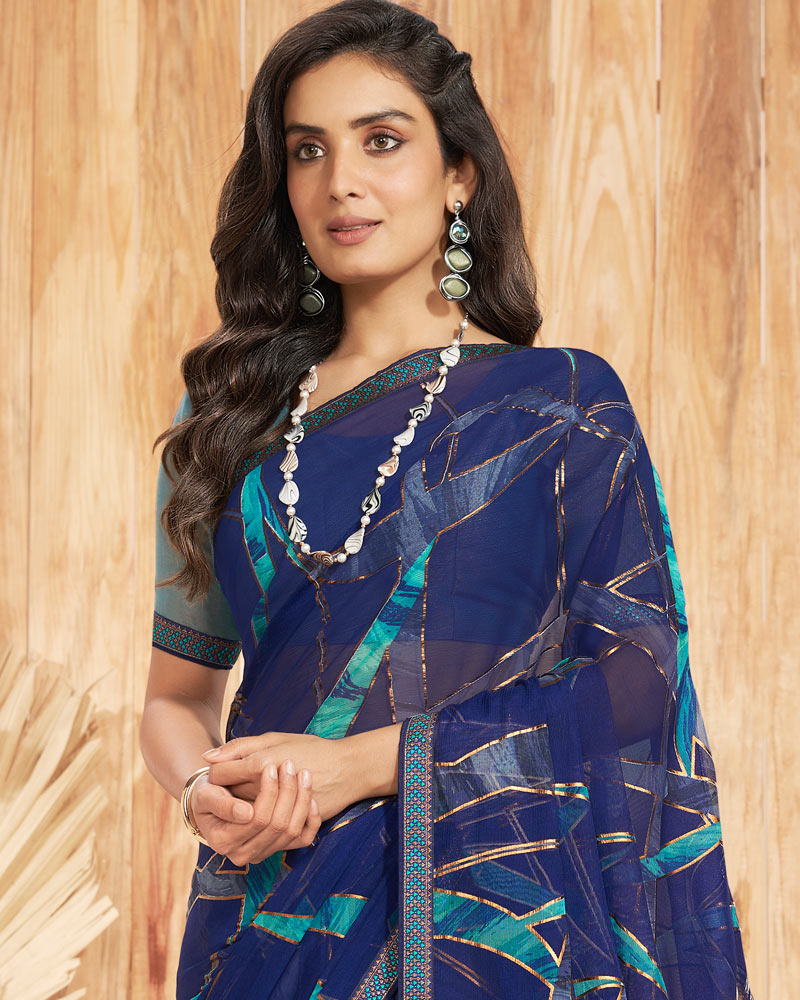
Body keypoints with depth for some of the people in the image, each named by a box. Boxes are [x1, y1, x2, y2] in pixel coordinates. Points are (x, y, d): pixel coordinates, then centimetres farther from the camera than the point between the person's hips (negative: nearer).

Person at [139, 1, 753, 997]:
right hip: (272, 909, 3)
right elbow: (178, 692, 11)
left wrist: (360, 763, -16)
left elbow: (637, 676, -9)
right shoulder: (230, 413, 7)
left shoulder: (562, 402, -2)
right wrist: (203, 790, -12)